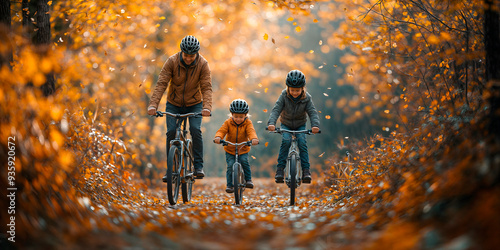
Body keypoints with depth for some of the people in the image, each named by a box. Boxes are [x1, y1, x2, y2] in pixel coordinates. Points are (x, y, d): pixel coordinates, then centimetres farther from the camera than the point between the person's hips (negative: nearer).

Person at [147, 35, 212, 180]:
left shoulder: (203, 65, -18)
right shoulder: (172, 62, -19)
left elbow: (207, 87, -23)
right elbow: (161, 84, -23)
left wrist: (207, 107, -40)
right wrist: (153, 105, -35)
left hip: (194, 105, 0)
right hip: (174, 104, 0)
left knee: (195, 130, -21)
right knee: (171, 132, -13)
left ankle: (198, 166, -11)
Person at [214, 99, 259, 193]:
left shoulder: (247, 123, -10)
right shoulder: (228, 123, -8)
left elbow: (251, 131, -28)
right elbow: (222, 131, -20)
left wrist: (254, 139, -51)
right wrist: (218, 137, -44)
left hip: (243, 149, -1)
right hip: (230, 149, 1)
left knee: (244, 161, -25)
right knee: (230, 165, -14)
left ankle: (248, 179, -6)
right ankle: (229, 185, -2)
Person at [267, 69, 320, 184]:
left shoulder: (307, 98, -18)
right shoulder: (284, 95, -20)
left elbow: (313, 112, -25)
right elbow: (276, 109, -27)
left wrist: (315, 125, -45)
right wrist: (271, 123, -45)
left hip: (300, 125, 0)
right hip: (286, 124, 0)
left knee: (302, 141, -24)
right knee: (286, 140, -27)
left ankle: (306, 170, -18)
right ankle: (280, 169, -20)